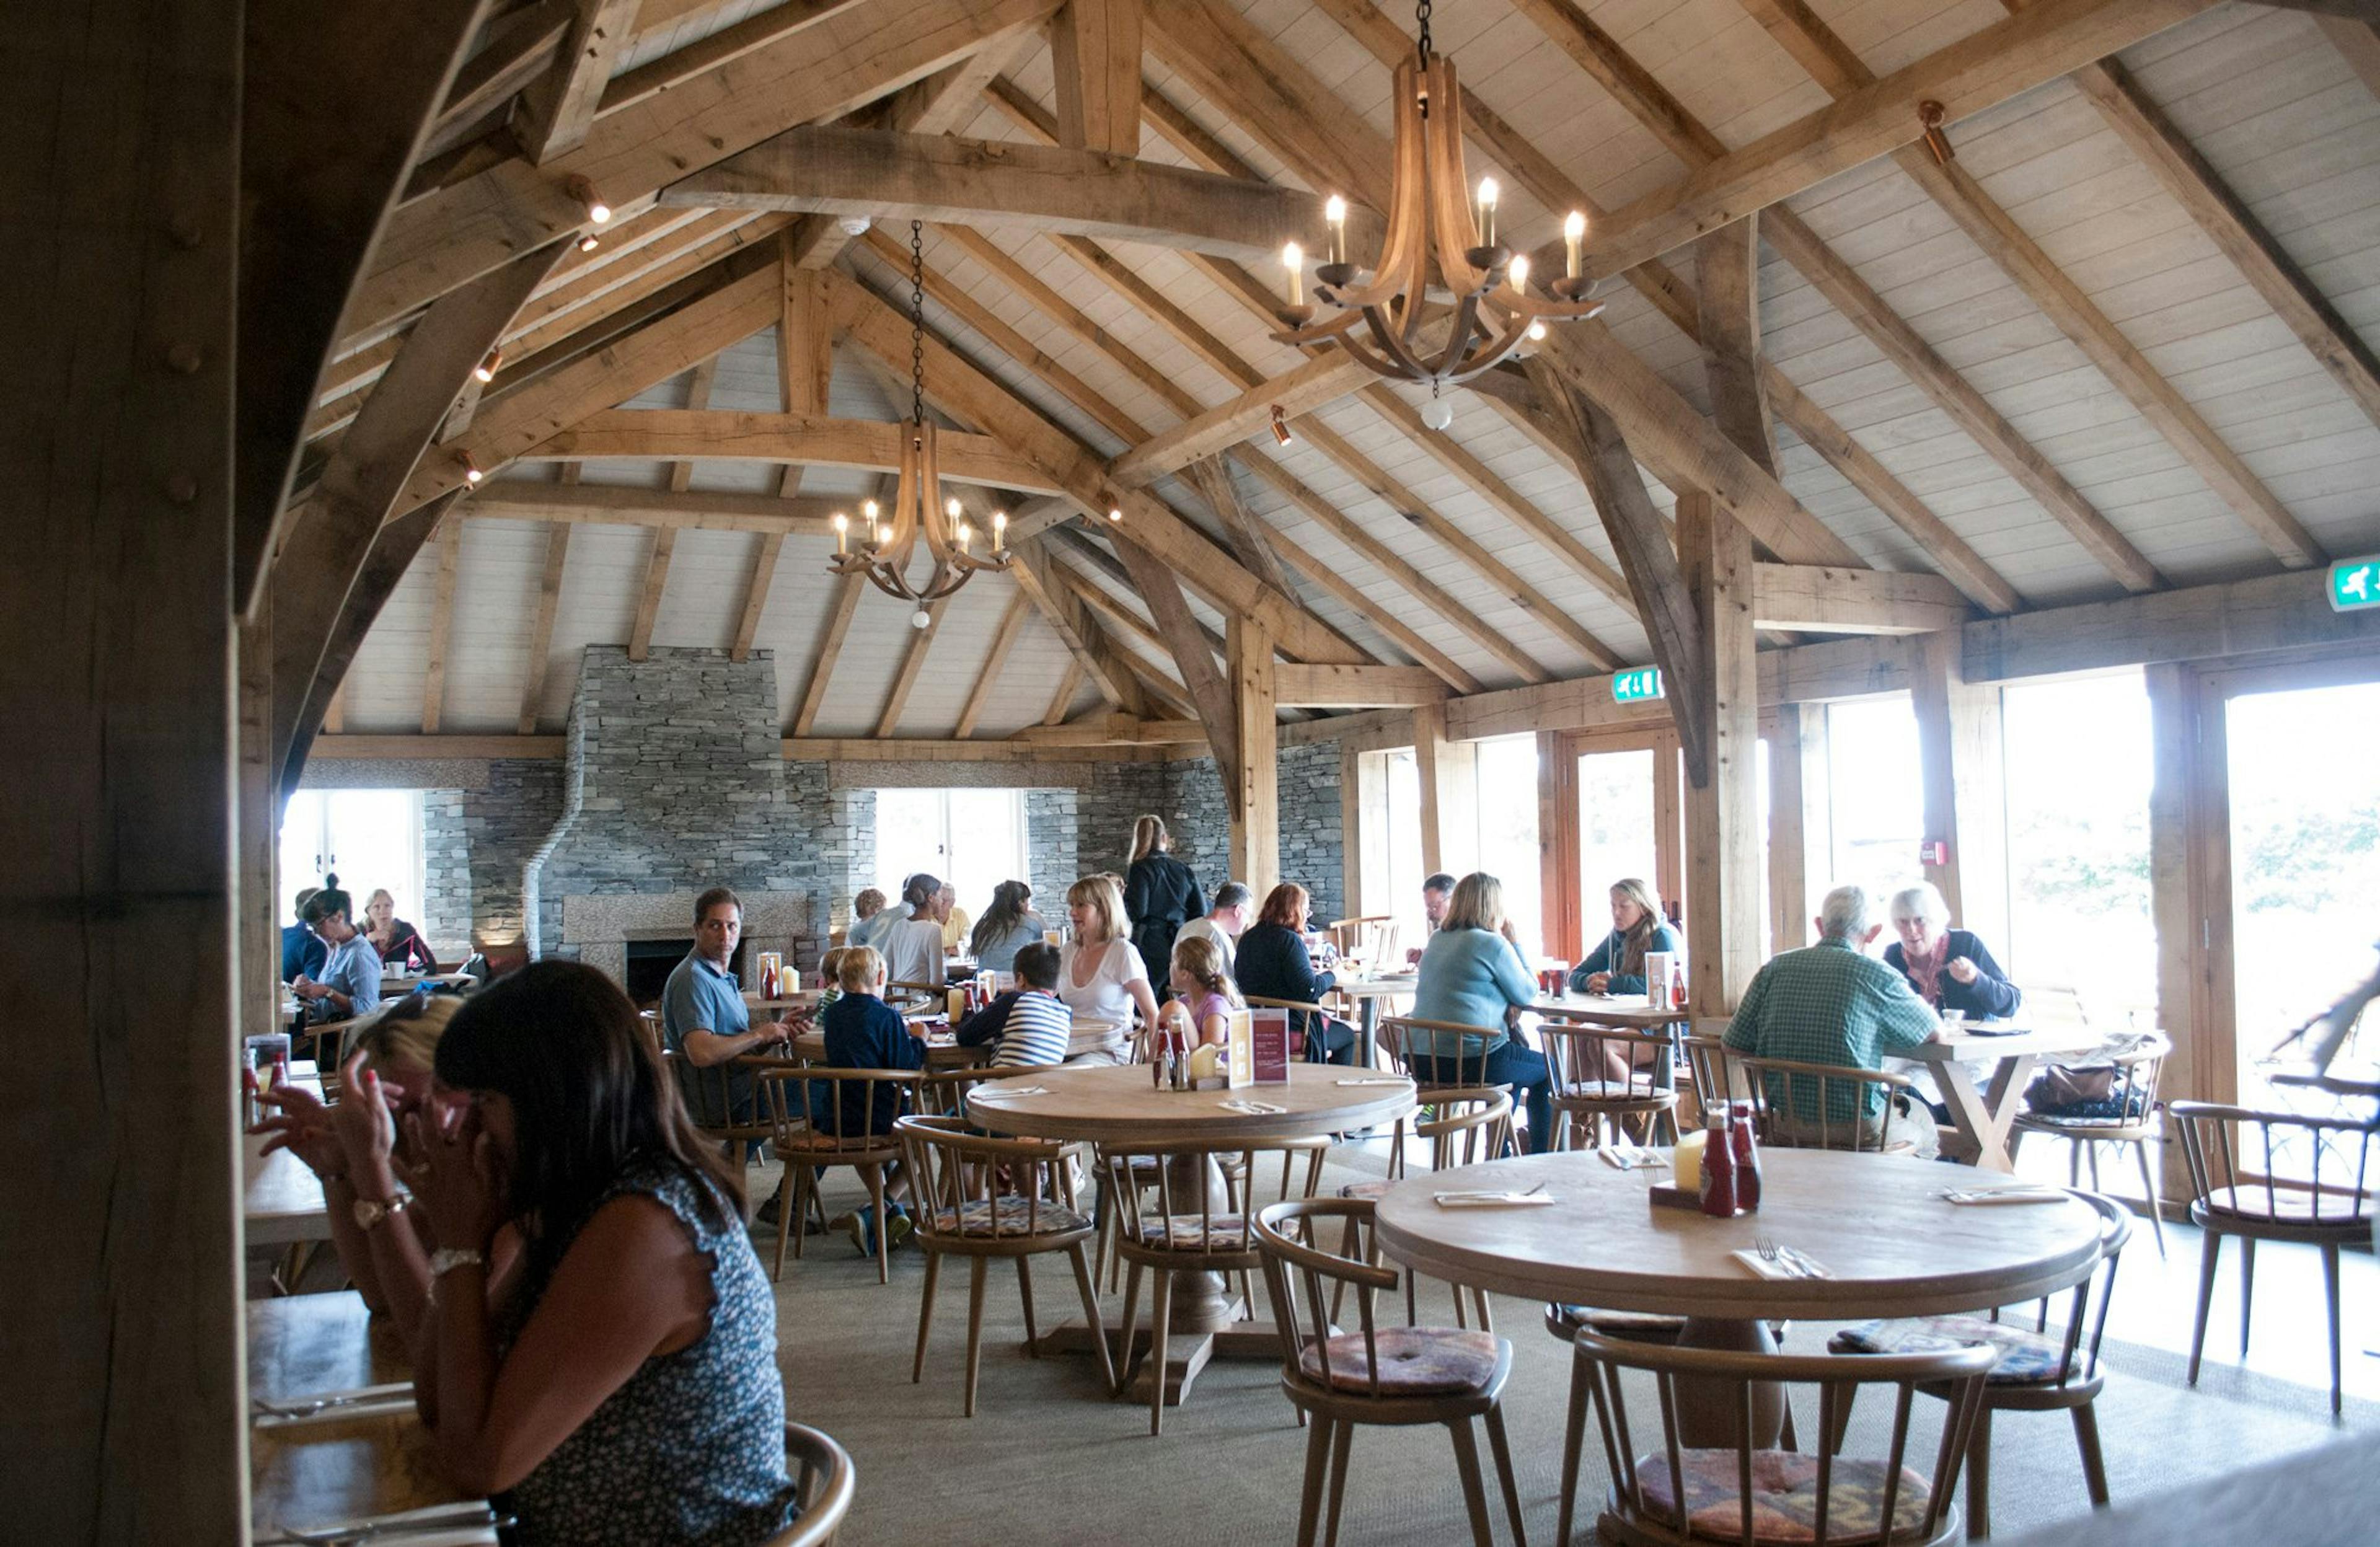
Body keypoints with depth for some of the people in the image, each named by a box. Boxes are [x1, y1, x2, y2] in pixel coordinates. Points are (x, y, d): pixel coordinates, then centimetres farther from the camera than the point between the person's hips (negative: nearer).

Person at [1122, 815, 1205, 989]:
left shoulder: (1140, 870, -6)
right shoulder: (1184, 870, 8)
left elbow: (1136, 912, -14)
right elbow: (1200, 911, 7)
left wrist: (1122, 898, 4)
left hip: (1151, 948, -5)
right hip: (1180, 947, 5)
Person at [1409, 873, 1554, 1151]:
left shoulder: (1437, 940, 14)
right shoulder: (1492, 943, -9)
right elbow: (1527, 994, 0)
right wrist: (1515, 945, 8)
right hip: (1470, 1059, -8)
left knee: (1513, 1057, 33)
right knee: (1546, 1069, 18)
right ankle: (1541, 1162, 22)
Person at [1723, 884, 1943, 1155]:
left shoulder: (1774, 968, -1)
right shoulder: (1878, 976, -11)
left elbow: (1734, 1044, 3)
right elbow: (1935, 1032, 6)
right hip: (1857, 1130, -4)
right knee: (1920, 1114, 27)